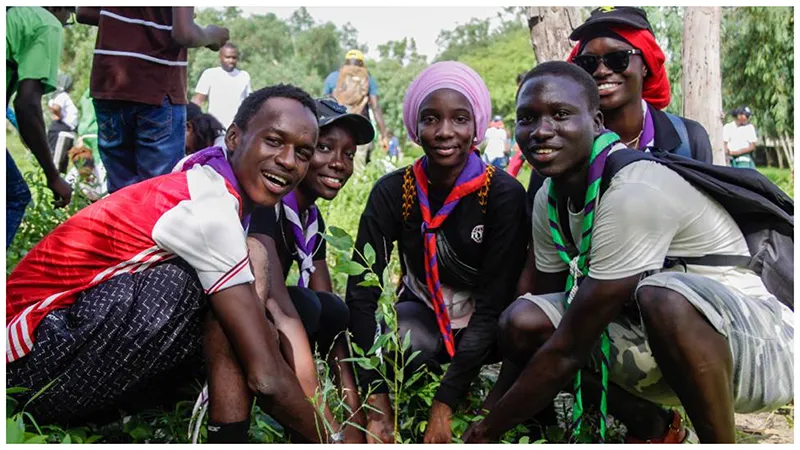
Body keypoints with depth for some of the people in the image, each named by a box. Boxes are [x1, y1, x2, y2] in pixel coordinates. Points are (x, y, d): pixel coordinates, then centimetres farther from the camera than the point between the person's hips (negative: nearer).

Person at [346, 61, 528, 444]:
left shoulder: (504, 193, -20)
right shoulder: (393, 191, -14)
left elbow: (494, 302, -23)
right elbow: (362, 289, -18)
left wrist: (444, 406, -29)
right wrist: (377, 404, -28)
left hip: (487, 325, 0)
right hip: (424, 313, 1)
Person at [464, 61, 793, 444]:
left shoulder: (635, 192, -26)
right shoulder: (549, 200, 0)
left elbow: (568, 350, -24)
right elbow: (541, 318, 7)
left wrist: (487, 432, -15)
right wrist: (493, 406, 3)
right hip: (656, 340, 8)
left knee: (662, 296, -39)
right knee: (522, 320, -10)